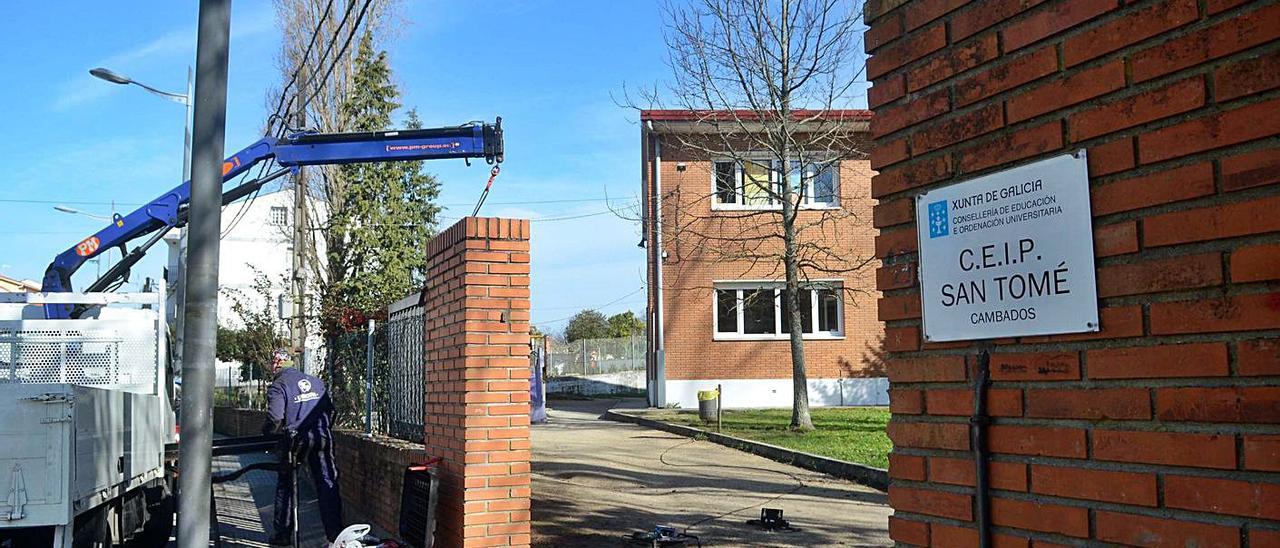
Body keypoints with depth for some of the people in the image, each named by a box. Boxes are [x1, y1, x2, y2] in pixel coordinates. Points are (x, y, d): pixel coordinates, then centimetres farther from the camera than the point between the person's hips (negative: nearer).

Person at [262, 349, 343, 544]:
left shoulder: (277, 386, -2)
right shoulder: (316, 381, 14)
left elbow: (275, 418, -13)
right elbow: (330, 409, 14)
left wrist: (266, 434, 5)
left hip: (295, 440, -3)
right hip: (322, 439, 3)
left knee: (285, 486, 13)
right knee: (327, 484, 5)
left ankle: (283, 534, 17)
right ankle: (335, 532, 3)